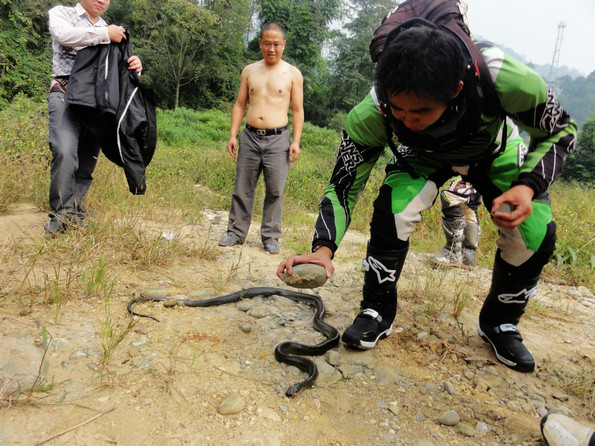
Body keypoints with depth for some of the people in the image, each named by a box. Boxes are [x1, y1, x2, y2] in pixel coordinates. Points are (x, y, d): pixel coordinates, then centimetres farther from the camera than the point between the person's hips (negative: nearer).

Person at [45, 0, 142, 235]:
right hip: (67, 94, -4)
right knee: (65, 152, -21)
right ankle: (61, 214, -10)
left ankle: (74, 213, 12)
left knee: (87, 161, 1)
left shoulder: (109, 30, 24)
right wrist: (104, 35, -8)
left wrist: (135, 65, -6)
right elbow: (64, 35, -10)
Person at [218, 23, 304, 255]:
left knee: (275, 191, -1)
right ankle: (236, 232, 16)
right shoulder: (249, 71, 13)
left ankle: (270, 237, 10)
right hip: (250, 137, 2)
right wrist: (232, 135, 4)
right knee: (242, 188, 4)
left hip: (278, 139, -2)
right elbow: (240, 104, 14)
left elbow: (298, 110, 5)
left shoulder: (292, 74, 6)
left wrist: (296, 141, -5)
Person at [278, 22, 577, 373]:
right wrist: (324, 248, -43)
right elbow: (343, 186, -28)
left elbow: (561, 132, -21)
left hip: (497, 151, 1)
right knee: (392, 212, -28)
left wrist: (528, 186, -37)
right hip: (425, 156, 0)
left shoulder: (505, 79, -40)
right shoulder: (373, 113, -37)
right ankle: (377, 312, -4)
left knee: (537, 234, -17)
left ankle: (500, 323, 11)